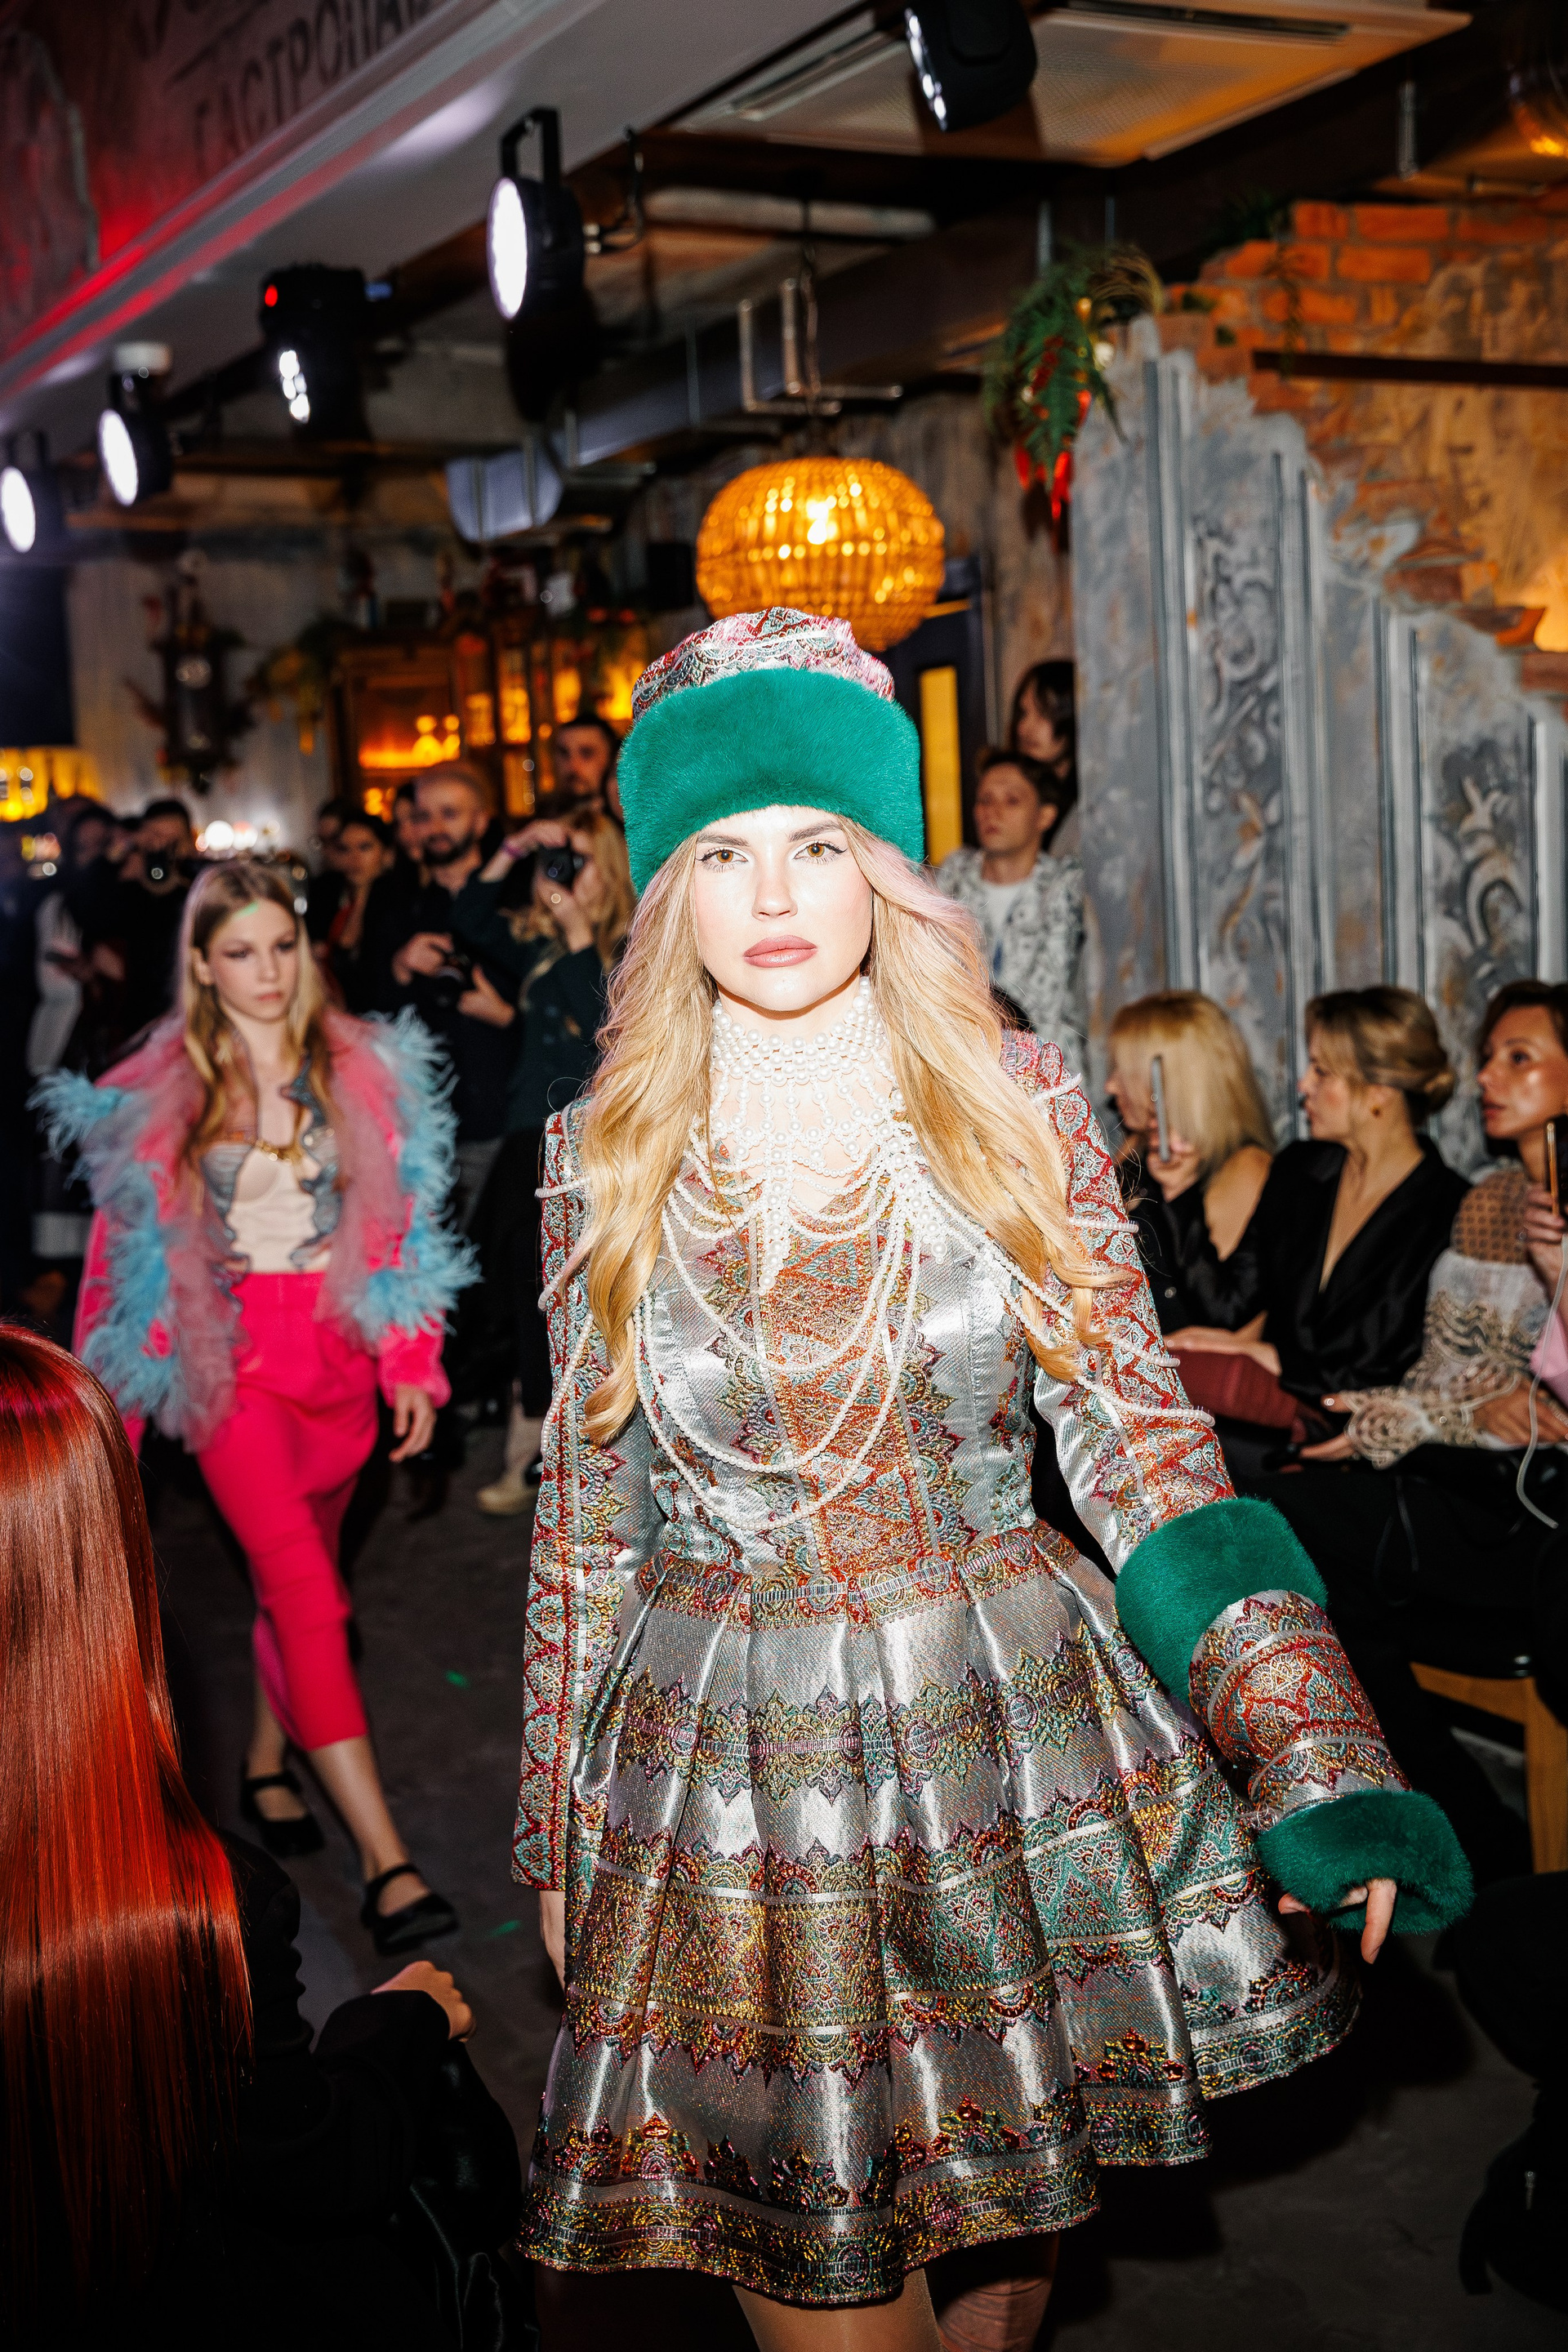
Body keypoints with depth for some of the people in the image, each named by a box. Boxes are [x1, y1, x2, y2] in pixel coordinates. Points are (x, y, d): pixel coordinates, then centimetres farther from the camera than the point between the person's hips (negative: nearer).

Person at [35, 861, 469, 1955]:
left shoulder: (365, 1071, 2)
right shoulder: (157, 1094, -2)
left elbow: (396, 1226, 4)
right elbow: (125, 1251, 2)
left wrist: (413, 1367, 0)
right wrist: (111, 1410, 2)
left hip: (338, 1352, 3)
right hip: (229, 1361, -3)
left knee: (299, 1576, 15)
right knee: (306, 1588, -14)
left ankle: (269, 1763, 40)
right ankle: (387, 1859, -15)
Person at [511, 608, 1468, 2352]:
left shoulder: (1014, 1103, -3)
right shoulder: (604, 1157, 0)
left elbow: (1137, 1434, -4)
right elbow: (583, 1515, 6)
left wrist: (1315, 1763, -14)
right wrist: (555, 1838, 10)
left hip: (1008, 1731, 0)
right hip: (723, 1765, 0)